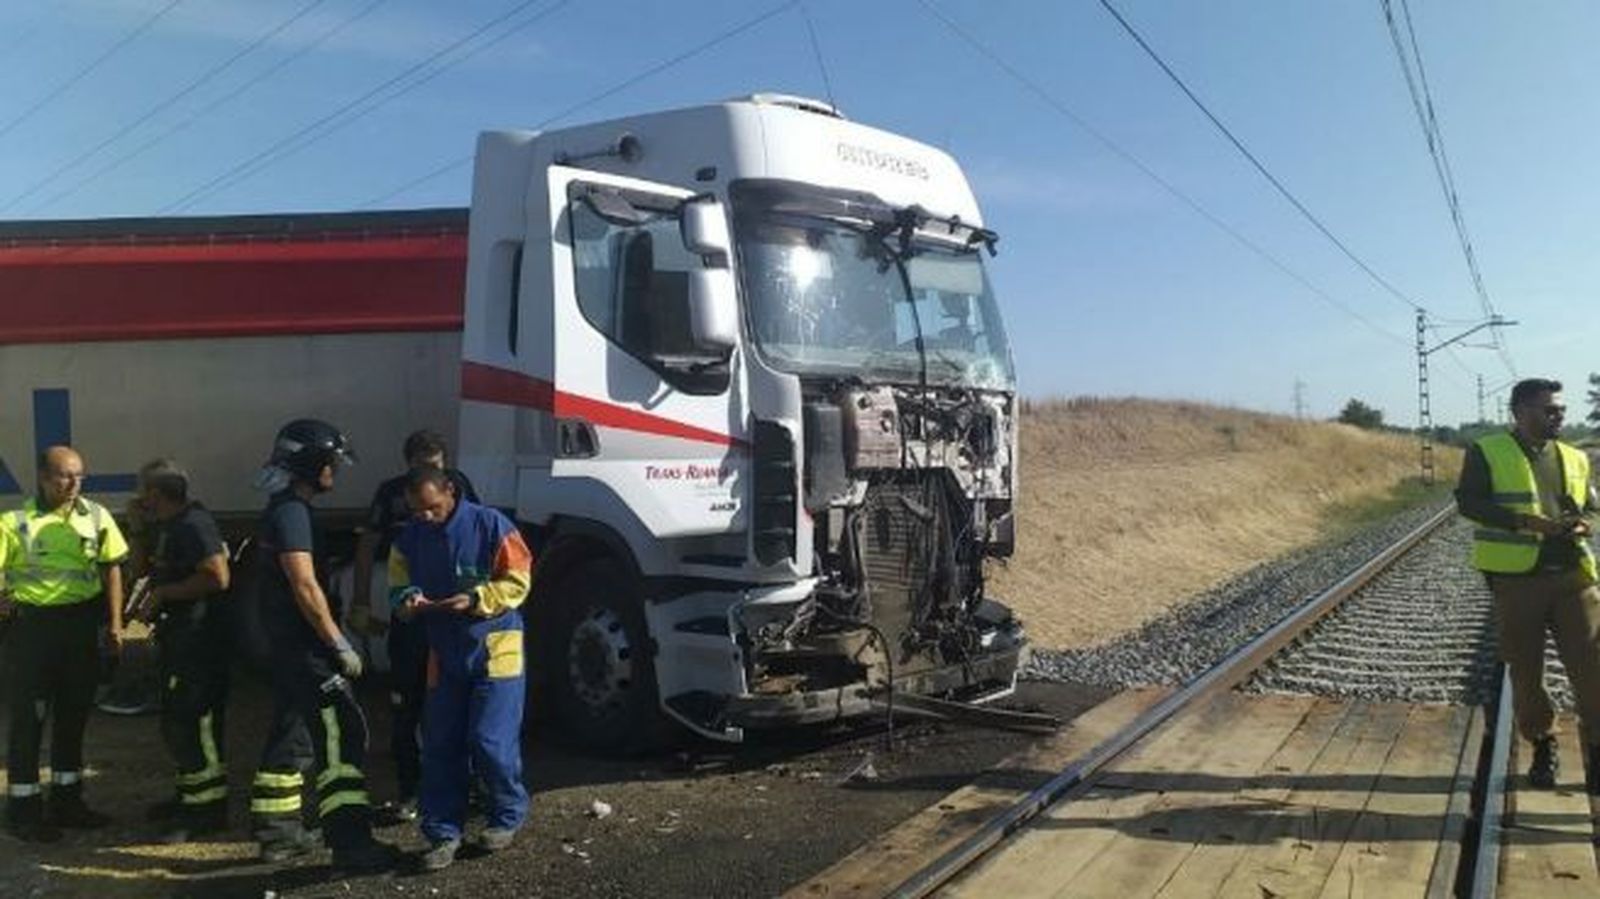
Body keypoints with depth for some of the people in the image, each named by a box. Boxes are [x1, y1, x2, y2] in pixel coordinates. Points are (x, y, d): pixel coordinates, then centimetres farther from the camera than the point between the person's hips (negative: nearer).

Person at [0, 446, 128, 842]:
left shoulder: (96, 516, 4)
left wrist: (115, 623, 6)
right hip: (33, 625, -4)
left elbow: (111, 570, 9)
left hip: (82, 623, 4)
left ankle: (66, 801, 28)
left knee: (73, 715, 14)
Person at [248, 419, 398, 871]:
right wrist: (340, 645, -19)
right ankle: (350, 842, -11)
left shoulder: (282, 509, 15)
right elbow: (305, 587, -23)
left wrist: (332, 638, 22)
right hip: (304, 647, -11)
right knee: (341, 734, -11)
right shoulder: (292, 512, -17)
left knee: (285, 734, 16)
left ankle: (277, 832, 26)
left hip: (286, 644, 11)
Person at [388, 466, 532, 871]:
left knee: (491, 741, -6)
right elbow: (398, 586, 12)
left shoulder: (489, 525, -10)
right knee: (440, 746, 4)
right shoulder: (410, 537, 5)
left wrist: (475, 600, -23)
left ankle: (507, 817, 18)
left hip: (495, 647, -4)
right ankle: (443, 833, 17)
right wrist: (409, 600, -12)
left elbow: (517, 581, -9)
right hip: (444, 652, 5)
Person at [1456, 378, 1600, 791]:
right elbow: (1468, 501, -9)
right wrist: (1522, 520, -20)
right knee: (1525, 669, 6)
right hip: (1517, 576, -3)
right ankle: (1542, 745, 23)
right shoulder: (1487, 451, -1)